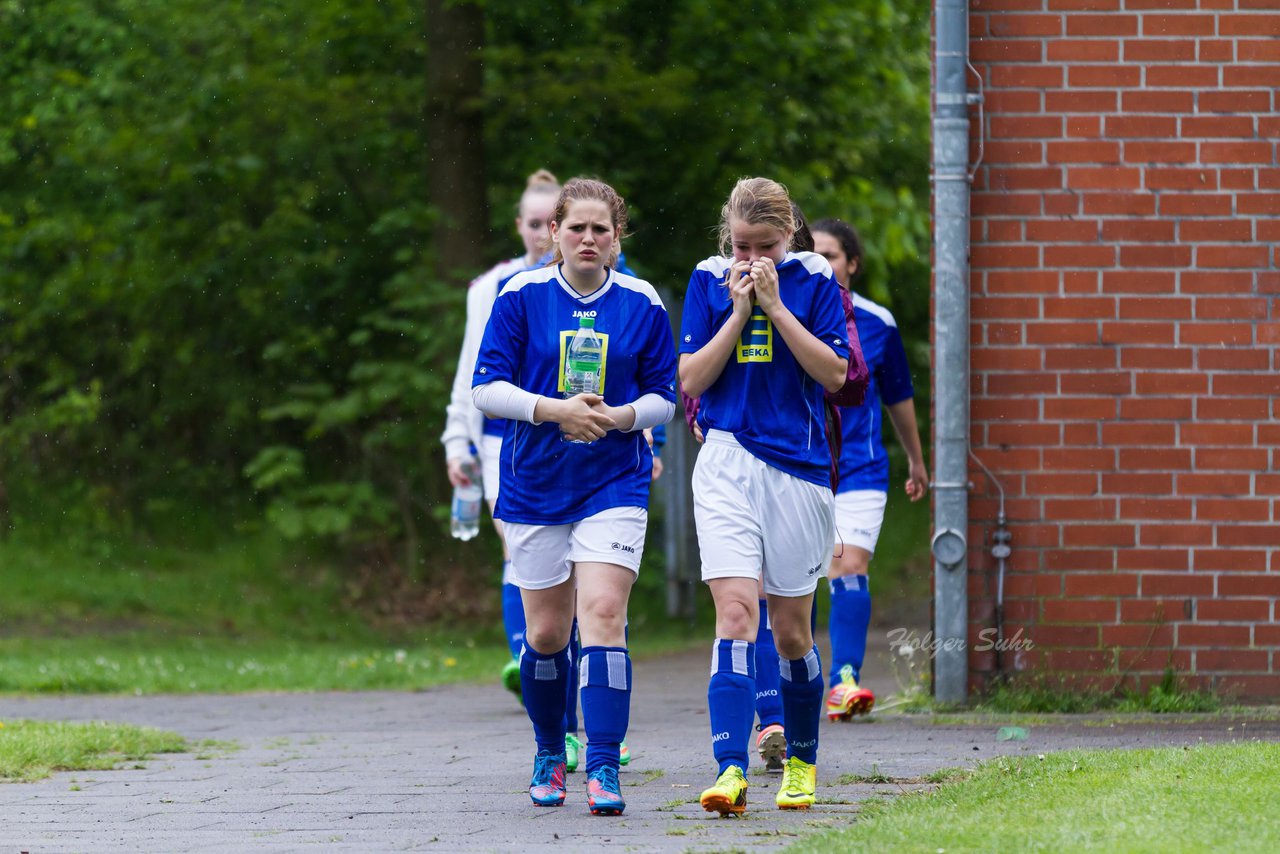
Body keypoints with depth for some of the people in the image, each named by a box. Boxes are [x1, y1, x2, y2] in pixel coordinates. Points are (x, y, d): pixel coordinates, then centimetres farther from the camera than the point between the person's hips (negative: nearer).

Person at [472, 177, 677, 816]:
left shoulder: (642, 304, 1)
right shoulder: (521, 297, -2)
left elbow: (665, 397, 6)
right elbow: (486, 389, -5)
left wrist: (621, 416, -15)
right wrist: (555, 410, -19)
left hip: (615, 483, -1)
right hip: (534, 487, 1)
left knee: (603, 614, -17)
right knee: (545, 634, 7)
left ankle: (602, 768, -17)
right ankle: (549, 756, 29)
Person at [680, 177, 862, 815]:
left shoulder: (814, 281, 1)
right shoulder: (709, 281, 4)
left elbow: (834, 373, -6)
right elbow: (691, 380, 0)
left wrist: (776, 307, -12)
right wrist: (739, 312, -10)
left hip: (798, 465, 0)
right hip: (727, 459, 0)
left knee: (791, 629, 7)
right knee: (736, 614, -15)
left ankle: (801, 762, 27)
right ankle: (731, 770, -23)